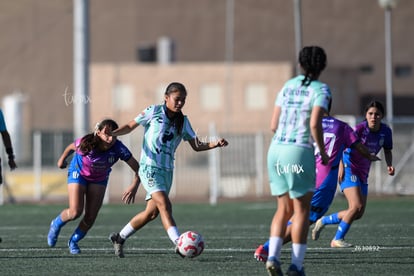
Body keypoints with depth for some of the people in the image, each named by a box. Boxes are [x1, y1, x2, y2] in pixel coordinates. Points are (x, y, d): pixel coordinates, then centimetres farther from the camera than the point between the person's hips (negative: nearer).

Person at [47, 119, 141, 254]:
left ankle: (74, 241, 25)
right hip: (78, 174, -2)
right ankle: (56, 224, 19)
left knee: (91, 217, -2)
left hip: (99, 179, 2)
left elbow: (137, 168, -31)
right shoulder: (86, 144, -33)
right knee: (75, 212, -15)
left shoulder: (118, 148, -32)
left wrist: (134, 186, -46)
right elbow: (71, 147, -9)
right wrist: (62, 159, 9)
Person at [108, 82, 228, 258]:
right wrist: (111, 133, -14)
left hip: (167, 170, 6)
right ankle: (178, 243, -31)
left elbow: (196, 146, 12)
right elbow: (130, 126, 3)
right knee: (164, 205, -22)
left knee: (152, 212, 5)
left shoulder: (183, 121, 10)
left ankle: (119, 238, 21)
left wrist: (215, 144, -5)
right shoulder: (154, 112, -3)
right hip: (149, 166, -6)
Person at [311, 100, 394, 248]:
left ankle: (323, 221, 25)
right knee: (357, 206, -20)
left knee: (358, 214, 6)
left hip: (363, 173, 7)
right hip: (349, 169, -7)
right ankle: (337, 239, -7)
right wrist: (341, 166, -38)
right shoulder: (360, 128, -20)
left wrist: (389, 165, -9)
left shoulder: (385, 131, -3)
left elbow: (387, 151, 11)